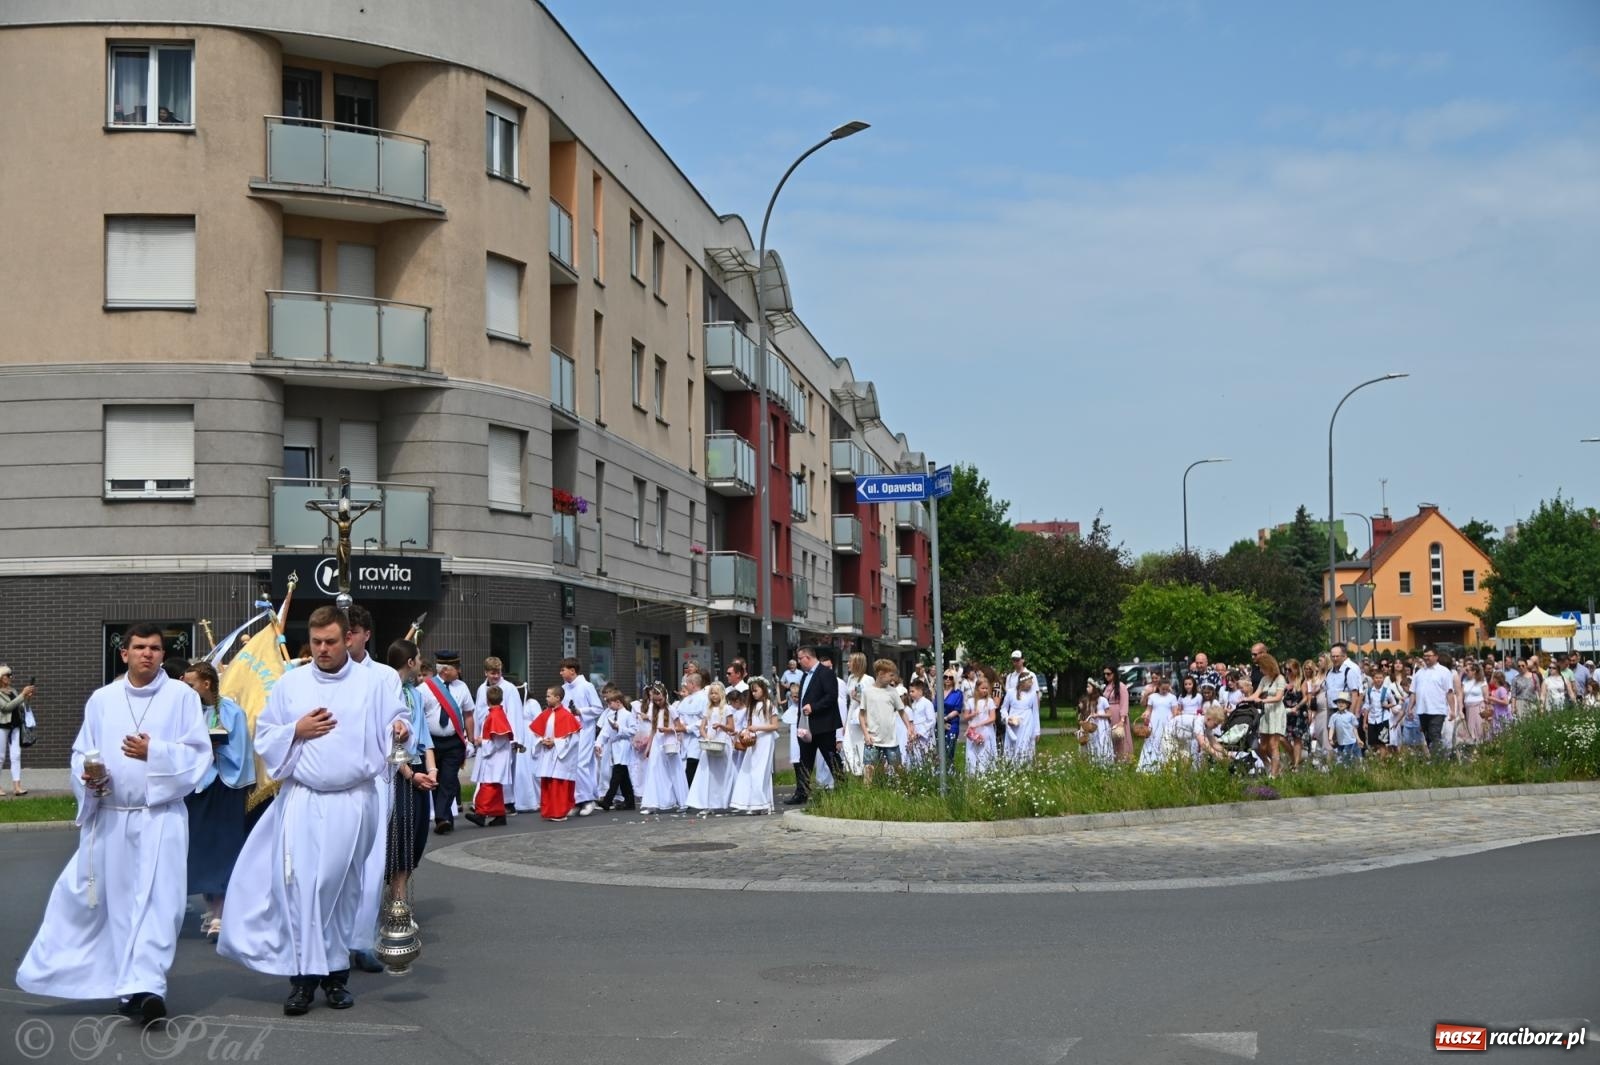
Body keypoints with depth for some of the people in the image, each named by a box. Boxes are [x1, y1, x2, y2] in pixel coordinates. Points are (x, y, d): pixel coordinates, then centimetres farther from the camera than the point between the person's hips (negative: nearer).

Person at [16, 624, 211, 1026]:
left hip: (161, 818, -3)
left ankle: (143, 987, -10)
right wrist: (89, 775, -13)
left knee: (156, 902, -8)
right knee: (86, 897, 8)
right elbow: (81, 754, 8)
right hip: (108, 818, 3)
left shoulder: (182, 696, -1)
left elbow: (199, 754, -4)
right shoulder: (102, 699, 7)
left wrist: (154, 752, -17)